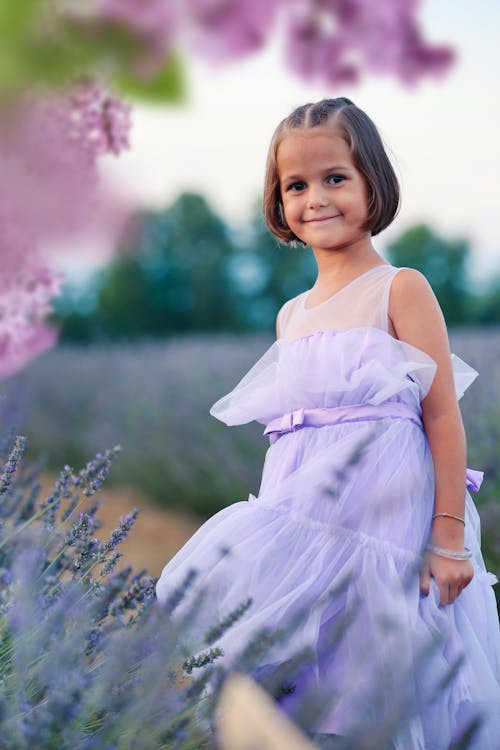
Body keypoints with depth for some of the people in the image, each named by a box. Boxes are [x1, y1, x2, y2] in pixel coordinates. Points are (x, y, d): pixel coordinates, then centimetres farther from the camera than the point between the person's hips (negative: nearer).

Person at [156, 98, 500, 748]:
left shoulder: (401, 290, -2)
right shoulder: (291, 315, 16)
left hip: (384, 525, -6)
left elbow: (443, 415, -8)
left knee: (378, 693, -5)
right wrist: (280, 522, 19)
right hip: (305, 525, 6)